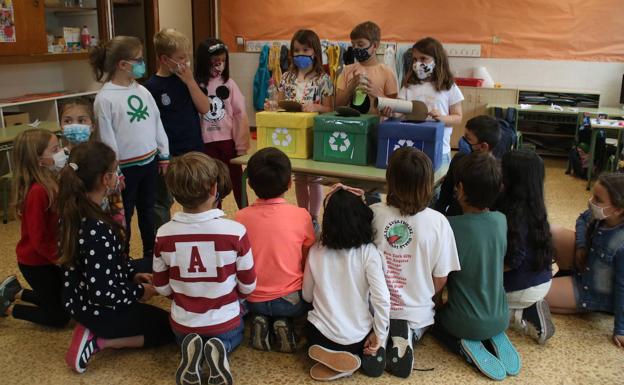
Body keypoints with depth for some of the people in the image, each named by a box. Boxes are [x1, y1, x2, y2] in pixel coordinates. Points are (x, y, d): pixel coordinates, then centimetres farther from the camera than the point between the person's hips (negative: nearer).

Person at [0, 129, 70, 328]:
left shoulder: (50, 182, -2)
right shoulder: (38, 191, -30)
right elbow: (37, 239, -26)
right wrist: (60, 259, -16)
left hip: (48, 258, 8)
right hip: (36, 263, -8)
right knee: (59, 317, 5)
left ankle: (16, 292, 33)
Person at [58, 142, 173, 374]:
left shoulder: (73, 210, -6)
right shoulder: (97, 230, -33)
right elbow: (103, 294, -30)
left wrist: (132, 274, 5)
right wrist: (139, 292, -13)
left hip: (78, 300, 8)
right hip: (98, 310, -8)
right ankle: (97, 341, -1)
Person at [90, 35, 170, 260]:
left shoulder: (142, 91, 4)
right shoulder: (105, 98, -14)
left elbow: (157, 123, 10)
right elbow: (107, 137, -14)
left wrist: (164, 155, 11)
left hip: (149, 162, 6)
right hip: (126, 167, -6)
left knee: (147, 210, 18)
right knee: (124, 215, 9)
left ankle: (150, 254, 33)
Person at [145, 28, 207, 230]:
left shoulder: (186, 79, 4)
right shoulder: (152, 87, -10)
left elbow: (204, 108, -3)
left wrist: (190, 81, -12)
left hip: (194, 152, 5)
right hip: (168, 157, -5)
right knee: (162, 204, 10)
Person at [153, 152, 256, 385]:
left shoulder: (164, 235, -17)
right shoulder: (235, 231, -23)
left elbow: (161, 287, -3)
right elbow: (248, 285, -11)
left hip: (183, 324, 2)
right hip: (225, 322, -1)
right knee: (235, 335, 35)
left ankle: (191, 351, 3)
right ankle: (221, 349, 0)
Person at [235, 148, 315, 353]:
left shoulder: (241, 218, -11)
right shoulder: (301, 216, -15)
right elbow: (308, 261, -1)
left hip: (253, 301, 3)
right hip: (291, 300, -2)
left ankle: (261, 321, 3)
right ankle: (283, 322, 2)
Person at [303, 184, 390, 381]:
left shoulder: (316, 251, -6)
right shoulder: (367, 251, -15)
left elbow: (307, 296, 5)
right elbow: (382, 299, -18)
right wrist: (379, 336, -5)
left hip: (319, 335, 1)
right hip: (357, 338, 0)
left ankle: (330, 354, 4)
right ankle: (359, 356, 2)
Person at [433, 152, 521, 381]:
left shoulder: (450, 227, -23)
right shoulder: (501, 221, -8)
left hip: (467, 322, -4)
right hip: (501, 318, 5)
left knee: (434, 318, 28)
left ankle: (465, 346, 1)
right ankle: (494, 338, 9)